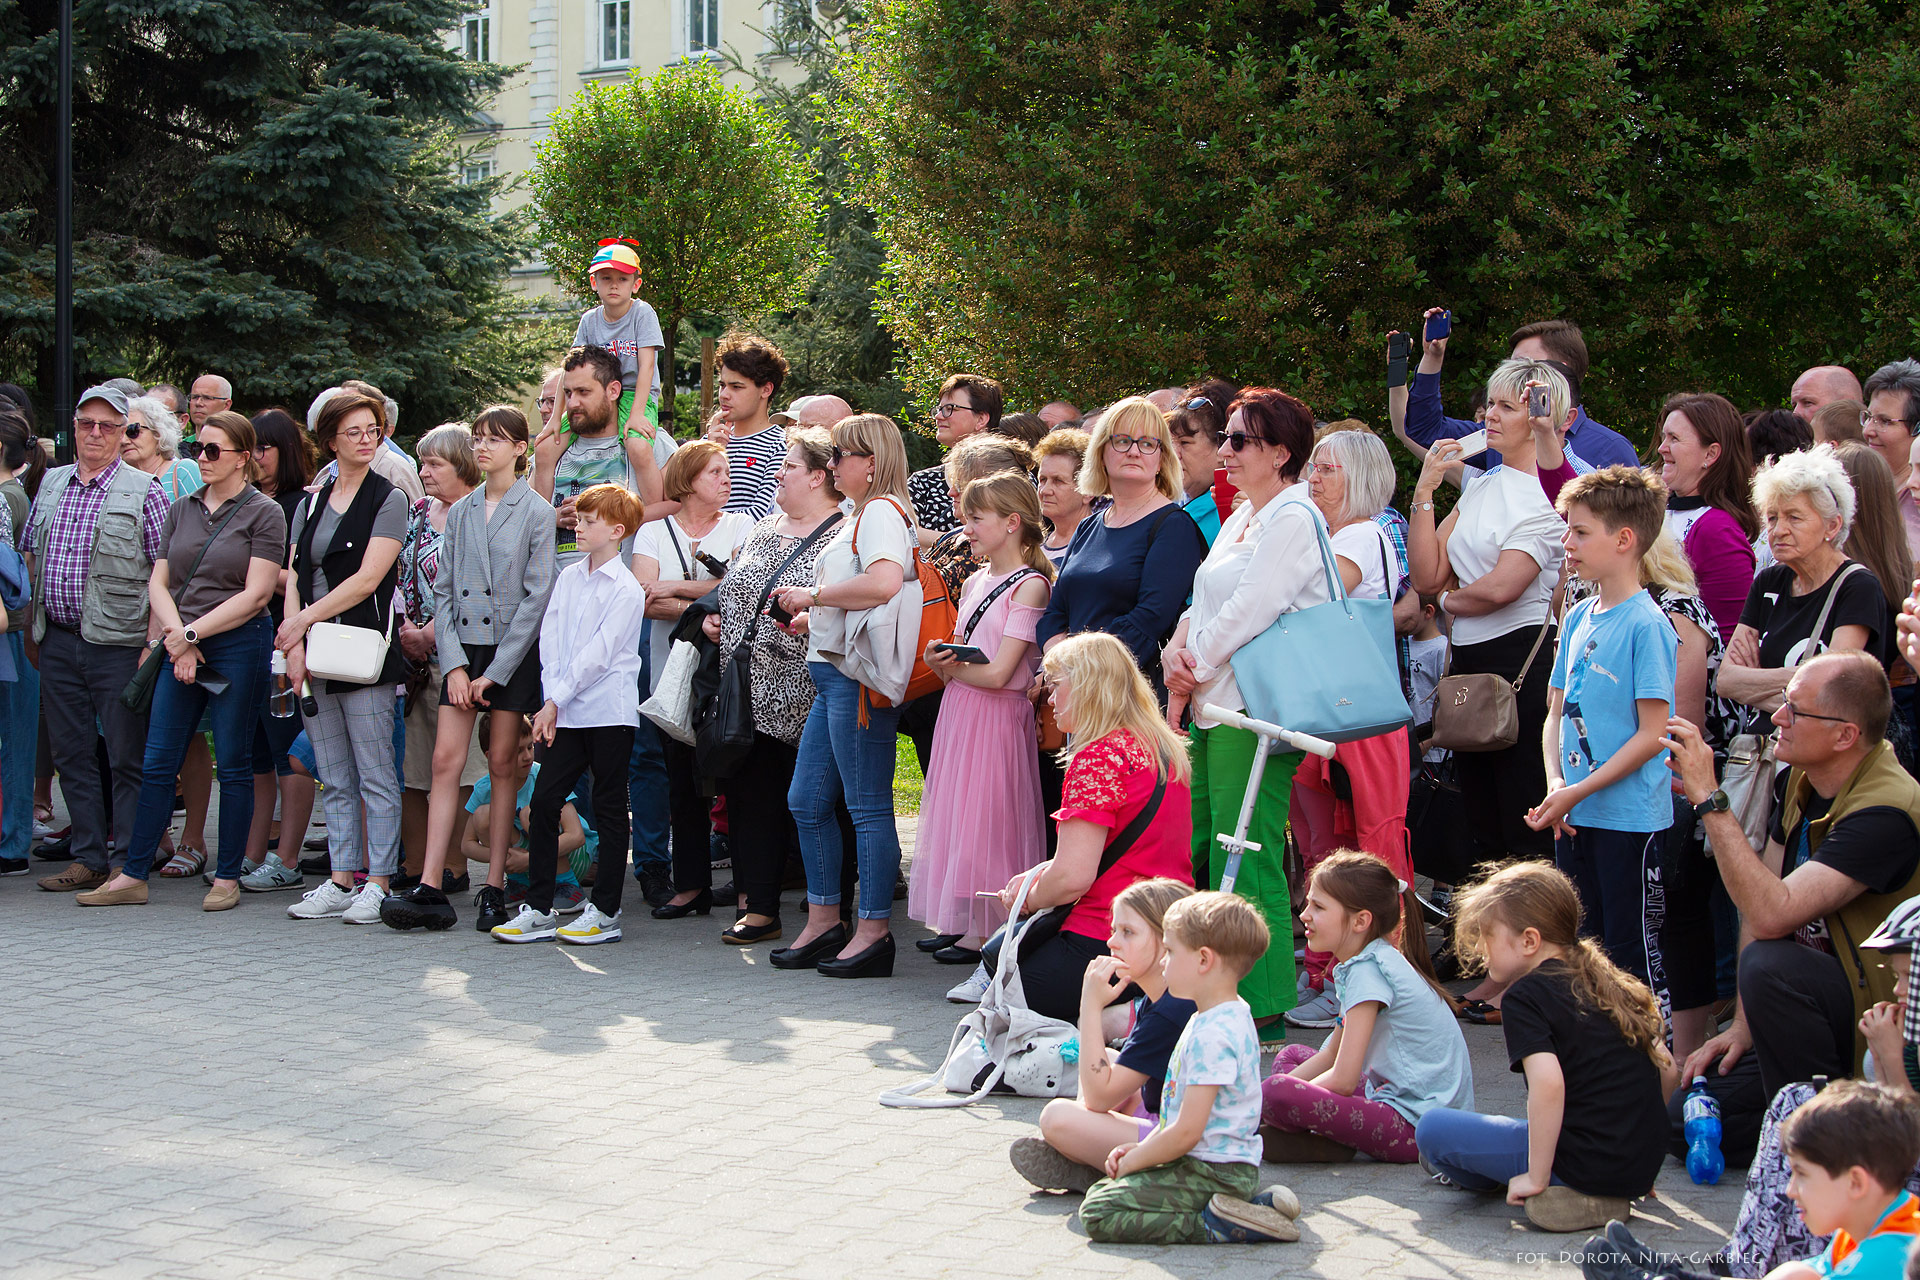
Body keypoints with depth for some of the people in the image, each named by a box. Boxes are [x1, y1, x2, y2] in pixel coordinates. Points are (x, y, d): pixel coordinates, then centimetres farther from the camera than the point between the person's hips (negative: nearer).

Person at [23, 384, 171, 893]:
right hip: (57, 641, 5)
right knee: (70, 754, 9)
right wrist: (31, 631, 12)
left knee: (128, 757, -1)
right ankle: (88, 858, 17)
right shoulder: (51, 484, 12)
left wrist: (155, 641, -13)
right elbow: (29, 557, 18)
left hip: (118, 643, -5)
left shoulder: (144, 491, -3)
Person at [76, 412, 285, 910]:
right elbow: (158, 582, 10)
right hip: (181, 649, 5)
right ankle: (133, 875, 9)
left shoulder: (263, 513, -2)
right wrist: (176, 636, -7)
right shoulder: (182, 509, 14)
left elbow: (255, 594, -9)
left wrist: (192, 633, -11)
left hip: (238, 646, -5)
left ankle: (227, 878, 9)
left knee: (233, 765, 1)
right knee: (157, 762, 4)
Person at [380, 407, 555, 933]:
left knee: (502, 763, 0)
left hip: (514, 652, -4)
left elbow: (536, 596, -7)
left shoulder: (537, 513, -3)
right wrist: (454, 665, -3)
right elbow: (444, 590, 10)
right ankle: (430, 888, -8)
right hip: (464, 648, 4)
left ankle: (494, 888, 6)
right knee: (446, 760, -5)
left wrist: (495, 671, -10)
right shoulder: (460, 512, 11)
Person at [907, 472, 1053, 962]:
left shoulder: (1029, 585, -12)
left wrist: (952, 668, -2)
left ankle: (984, 932, 2)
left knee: (986, 819, -5)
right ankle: (961, 922, 17)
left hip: (998, 714, -8)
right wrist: (939, 660, -4)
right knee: (956, 810, 10)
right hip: (959, 711, 8)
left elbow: (997, 673, -17)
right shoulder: (975, 583, 14)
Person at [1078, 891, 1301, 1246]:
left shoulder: (1212, 1035, -21)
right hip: (1231, 1169, 11)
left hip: (1212, 1173, -11)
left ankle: (1215, 1226, -16)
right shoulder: (1230, 1017, 13)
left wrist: (1133, 1161, -8)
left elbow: (1187, 1132, -23)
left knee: (1098, 1213, -15)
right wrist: (1142, 1148, 12)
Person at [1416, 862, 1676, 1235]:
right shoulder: (1612, 984, 12)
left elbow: (1548, 1083, -25)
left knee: (1432, 1127, -1)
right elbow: (1666, 1070, 13)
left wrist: (1536, 1178, -18)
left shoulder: (1523, 998, -10)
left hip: (1587, 1162, -8)